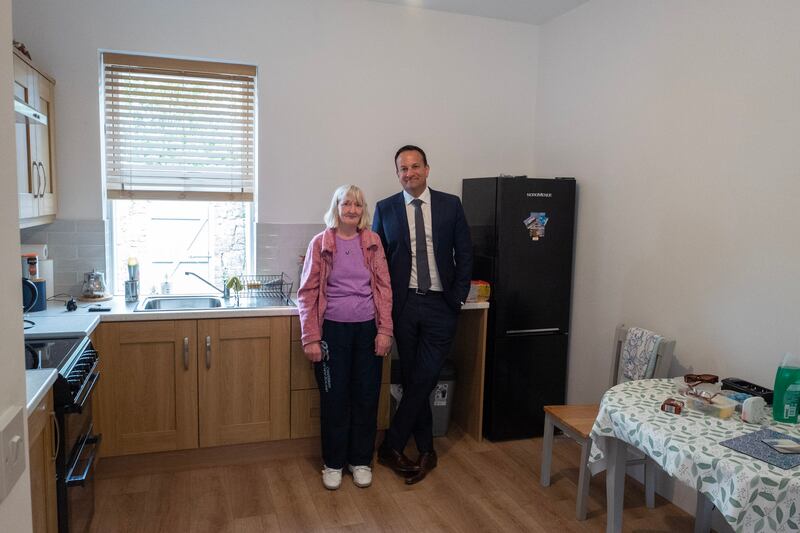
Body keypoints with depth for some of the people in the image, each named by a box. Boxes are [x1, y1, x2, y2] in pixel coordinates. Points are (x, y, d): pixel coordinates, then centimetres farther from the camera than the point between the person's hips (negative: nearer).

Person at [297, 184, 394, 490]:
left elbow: (384, 288, 4)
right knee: (334, 399, 6)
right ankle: (333, 463, 23)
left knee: (366, 397, 8)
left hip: (367, 329, 2)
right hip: (332, 329, -1)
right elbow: (307, 293, -2)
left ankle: (361, 461, 25)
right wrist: (310, 338, -7)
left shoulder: (372, 242, 4)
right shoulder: (320, 243, -1)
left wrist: (385, 331, -3)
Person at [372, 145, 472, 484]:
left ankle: (391, 447, 13)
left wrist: (458, 296, -1)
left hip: (440, 305, -1)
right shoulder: (385, 209, 3)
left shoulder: (450, 205, 3)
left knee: (423, 380, -3)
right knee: (412, 380, 8)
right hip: (404, 305, 1)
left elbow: (464, 253, 5)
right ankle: (426, 451, 23)